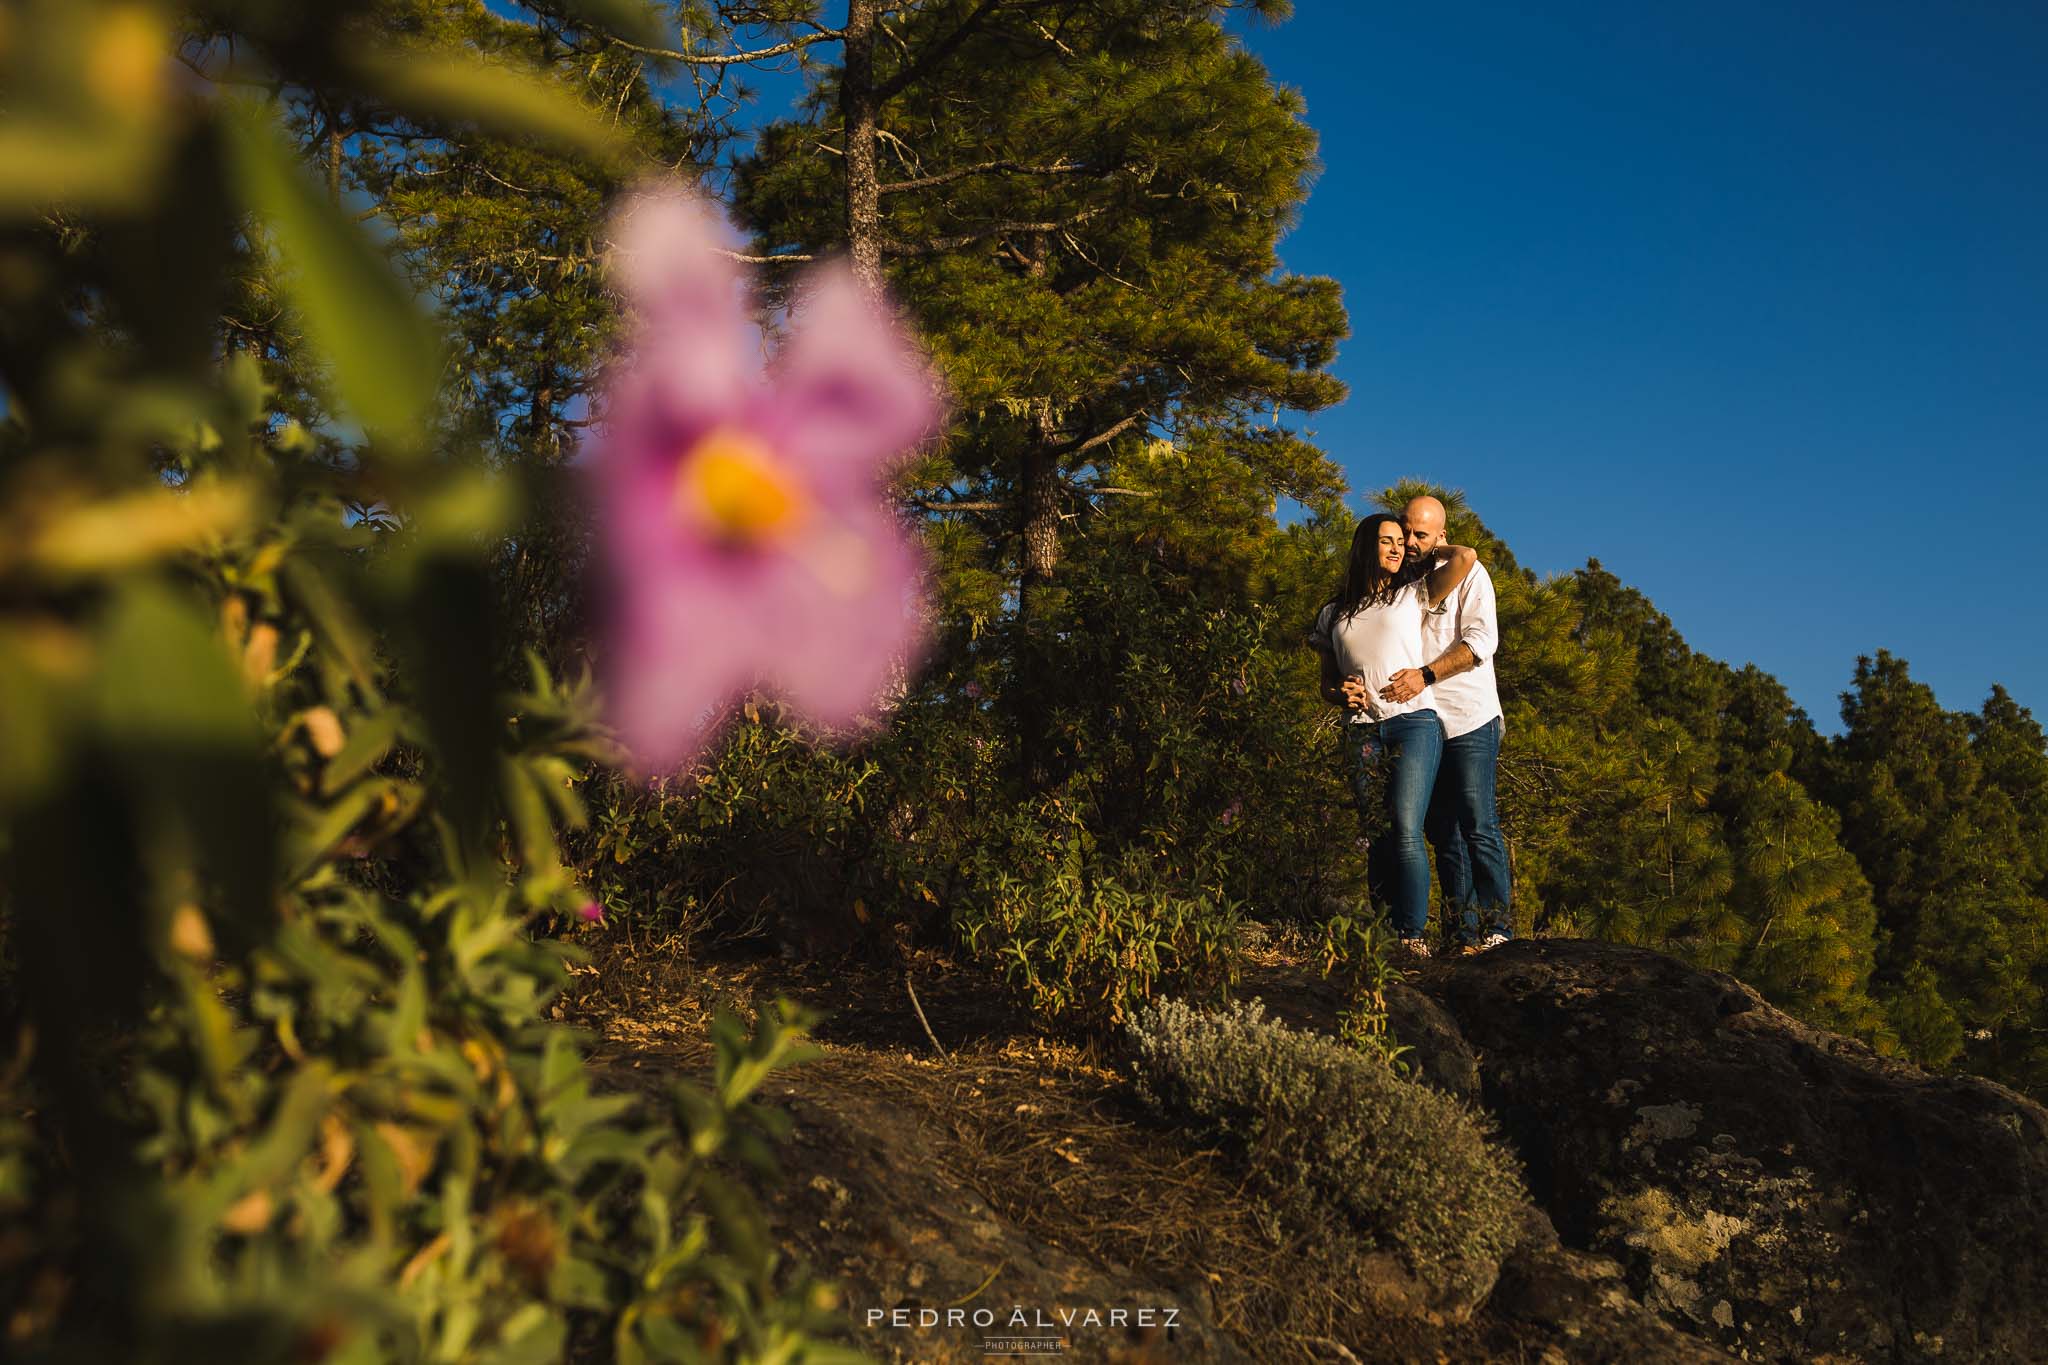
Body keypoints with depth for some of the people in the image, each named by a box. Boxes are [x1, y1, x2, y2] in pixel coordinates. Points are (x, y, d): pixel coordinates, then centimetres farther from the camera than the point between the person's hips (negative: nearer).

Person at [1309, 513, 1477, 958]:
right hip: (1361, 733, 3)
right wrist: (1341, 695, -1)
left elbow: (1464, 557, -2)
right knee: (1378, 837, -1)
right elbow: (1327, 682, 21)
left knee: (1406, 830, -15)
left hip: (1413, 721, -3)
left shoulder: (1414, 594, 12)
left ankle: (1414, 934, -15)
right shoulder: (1334, 615, 19)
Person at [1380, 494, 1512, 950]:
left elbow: (1481, 640, -12)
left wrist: (1425, 675, -23)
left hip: (1468, 721, -5)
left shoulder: (1467, 573, 0)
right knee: (1442, 831, 5)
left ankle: (1495, 925, -1)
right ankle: (1464, 932, 10)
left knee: (1478, 826, -8)